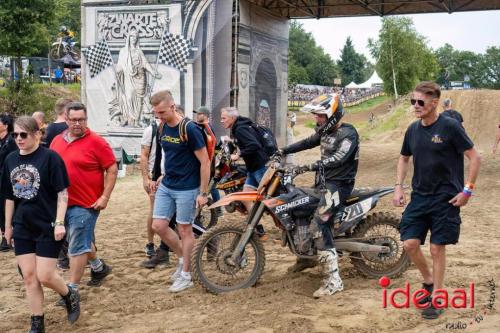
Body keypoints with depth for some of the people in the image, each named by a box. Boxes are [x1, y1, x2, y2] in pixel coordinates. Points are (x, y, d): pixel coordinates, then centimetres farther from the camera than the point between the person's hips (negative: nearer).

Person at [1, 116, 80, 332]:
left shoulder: (50, 157, -12)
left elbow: (62, 192, -12)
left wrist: (59, 222, -17)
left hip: (48, 227, -5)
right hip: (23, 228, 5)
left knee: (45, 276, -4)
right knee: (29, 277, 6)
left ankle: (71, 296, 26)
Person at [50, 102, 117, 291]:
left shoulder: (95, 142, -11)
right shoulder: (57, 141, 7)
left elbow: (112, 170, -10)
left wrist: (105, 197, -15)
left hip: (85, 204, -7)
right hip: (62, 202, 7)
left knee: (77, 246, -4)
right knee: (83, 241, 21)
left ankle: (72, 289, 4)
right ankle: (99, 267, 43)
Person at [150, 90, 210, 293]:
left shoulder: (189, 129, -18)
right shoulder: (162, 127, 3)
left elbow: (205, 162, -15)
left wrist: (203, 193, -15)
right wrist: (165, 176, 14)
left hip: (187, 188, -7)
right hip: (166, 186, 7)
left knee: (184, 230, 3)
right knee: (158, 226, 4)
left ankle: (185, 275, 16)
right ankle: (183, 258, 25)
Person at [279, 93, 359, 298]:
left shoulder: (348, 133, -16)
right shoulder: (326, 132, 11)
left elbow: (339, 157, -31)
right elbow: (307, 143, 24)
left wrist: (314, 166, -41)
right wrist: (284, 151, 17)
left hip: (339, 185, -10)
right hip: (323, 182, 10)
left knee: (318, 227, -23)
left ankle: (334, 281, -22)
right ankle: (306, 257, 39)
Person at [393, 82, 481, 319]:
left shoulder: (450, 127, -13)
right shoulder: (413, 129, 5)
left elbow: (474, 157, -9)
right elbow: (404, 158, 19)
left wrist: (467, 190, -12)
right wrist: (399, 187, 9)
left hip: (445, 198, -5)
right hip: (419, 196, 5)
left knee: (437, 248, 0)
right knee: (410, 243, -1)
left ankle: (437, 298, 16)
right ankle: (429, 282, 25)